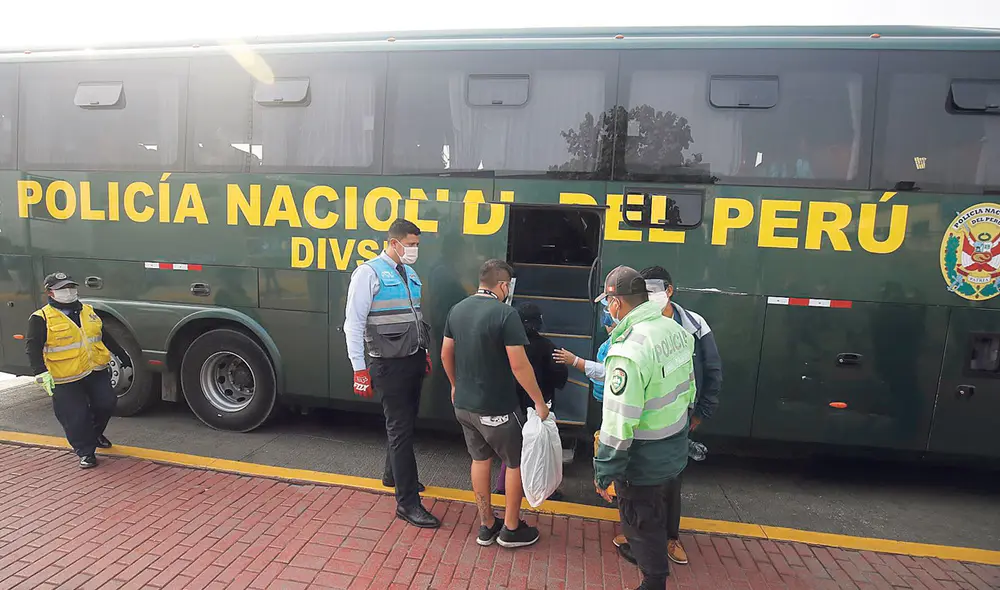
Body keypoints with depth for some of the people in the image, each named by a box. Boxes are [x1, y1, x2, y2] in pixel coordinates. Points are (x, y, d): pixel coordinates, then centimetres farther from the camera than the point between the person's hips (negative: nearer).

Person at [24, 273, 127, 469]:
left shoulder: (88, 312, 11)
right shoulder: (41, 319, -6)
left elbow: (105, 338, 21)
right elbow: (32, 347, -11)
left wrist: (123, 356, 23)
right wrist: (41, 373, -22)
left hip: (96, 371, 5)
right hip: (66, 380, -5)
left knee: (107, 403, 4)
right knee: (76, 417, -1)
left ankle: (95, 433, 33)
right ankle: (86, 453, 15)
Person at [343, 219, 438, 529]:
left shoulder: (410, 273, 10)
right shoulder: (369, 273, -12)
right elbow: (354, 324, -14)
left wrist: (424, 352, 18)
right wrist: (360, 369, -15)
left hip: (414, 361, 7)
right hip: (389, 364, -7)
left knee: (406, 422, 19)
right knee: (400, 428, -1)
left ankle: (393, 474, 42)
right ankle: (407, 502, 10)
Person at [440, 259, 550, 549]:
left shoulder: (458, 309, 2)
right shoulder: (506, 313, -20)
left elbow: (446, 354, 9)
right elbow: (519, 365, -22)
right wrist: (539, 402, -12)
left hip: (464, 404, 7)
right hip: (496, 408, -7)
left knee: (480, 459, 21)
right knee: (516, 463, 13)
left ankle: (486, 525, 32)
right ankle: (511, 529, 26)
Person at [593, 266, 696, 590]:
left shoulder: (629, 350, -31)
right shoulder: (676, 330, -4)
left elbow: (619, 423, -28)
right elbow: (688, 390, 8)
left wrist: (604, 472, -16)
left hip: (643, 461, -8)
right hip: (675, 450, 9)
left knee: (641, 525, 15)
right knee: (657, 514, 30)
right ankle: (651, 557, 54)